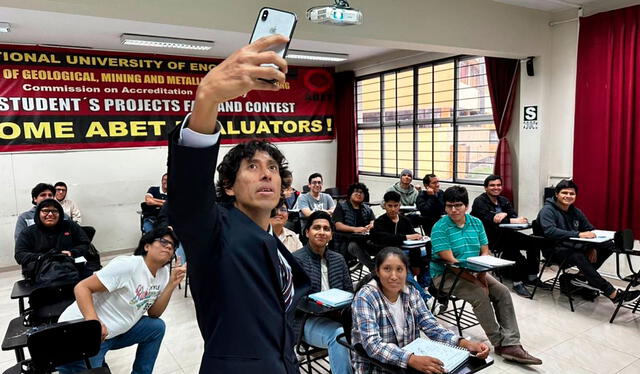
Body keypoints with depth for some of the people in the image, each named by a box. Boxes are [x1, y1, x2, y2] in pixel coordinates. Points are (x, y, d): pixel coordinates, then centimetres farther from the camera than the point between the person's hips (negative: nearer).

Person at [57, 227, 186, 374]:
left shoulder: (163, 273, -1)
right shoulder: (128, 265, -24)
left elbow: (154, 313, 1)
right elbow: (82, 288, -24)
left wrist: (172, 284, -12)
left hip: (115, 333, 8)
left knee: (157, 327, 4)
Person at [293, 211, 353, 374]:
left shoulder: (338, 259, 14)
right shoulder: (296, 260, -6)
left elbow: (349, 292, 15)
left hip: (337, 316, 5)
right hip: (308, 320, -5)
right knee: (339, 334, -33)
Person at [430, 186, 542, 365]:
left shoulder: (476, 223, 5)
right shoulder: (440, 228, -14)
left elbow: (485, 251, 5)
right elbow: (450, 261, -20)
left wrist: (482, 273, -15)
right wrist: (475, 280, -23)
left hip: (474, 272, 6)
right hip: (446, 276, -6)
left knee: (503, 292, -14)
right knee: (480, 295, -26)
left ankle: (511, 344, -15)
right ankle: (499, 342, -10)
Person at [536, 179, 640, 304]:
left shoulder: (576, 212, 10)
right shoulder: (547, 210, -13)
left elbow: (590, 229, 18)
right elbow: (549, 231, -30)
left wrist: (593, 247, -3)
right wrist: (578, 234, -35)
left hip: (574, 246, 8)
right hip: (555, 250, -8)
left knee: (608, 246, -6)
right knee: (579, 257, -36)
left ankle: (583, 276, -8)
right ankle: (613, 294, -29)